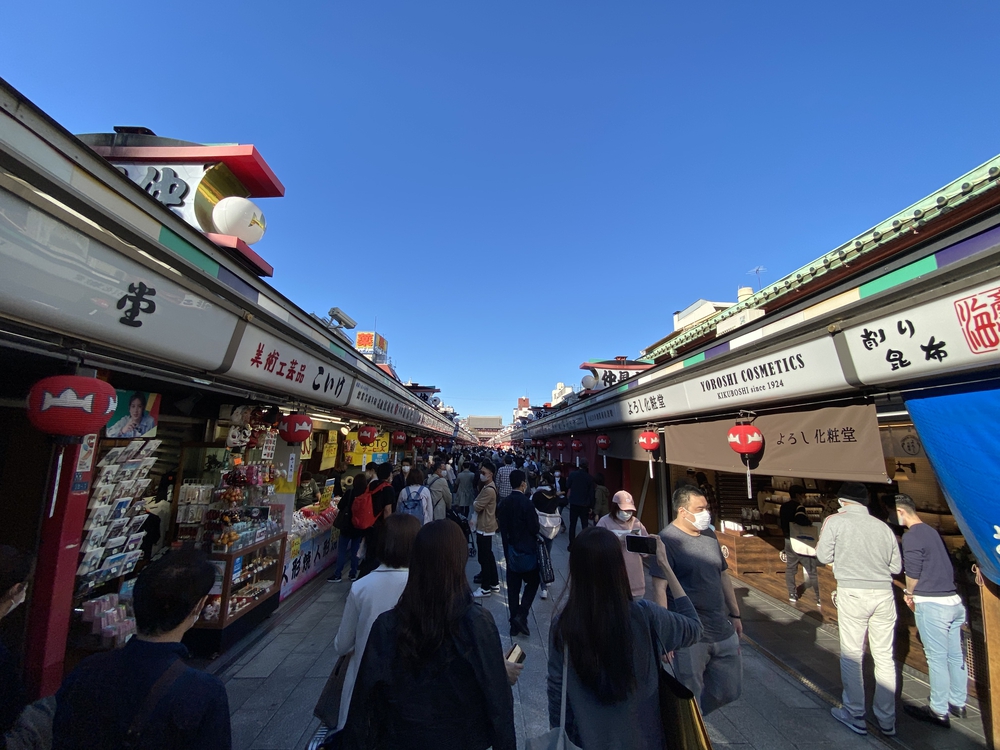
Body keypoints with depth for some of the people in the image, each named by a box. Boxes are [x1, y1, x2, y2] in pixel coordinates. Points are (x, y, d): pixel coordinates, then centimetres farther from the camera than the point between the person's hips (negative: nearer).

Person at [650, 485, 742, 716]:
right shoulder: (667, 540, -19)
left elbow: (723, 576, 16)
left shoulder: (709, 535, 6)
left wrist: (735, 614, 19)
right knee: (691, 697, 8)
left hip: (723, 630, 7)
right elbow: (659, 589, -21)